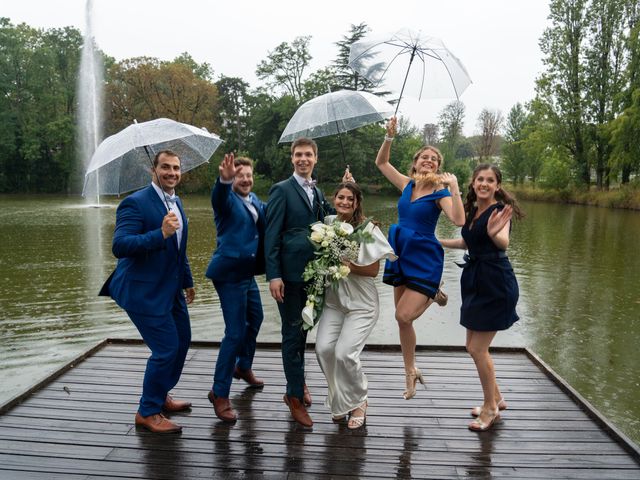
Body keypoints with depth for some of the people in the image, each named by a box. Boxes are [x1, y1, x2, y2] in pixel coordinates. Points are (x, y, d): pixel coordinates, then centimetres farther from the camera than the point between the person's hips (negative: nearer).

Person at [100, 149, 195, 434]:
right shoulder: (135, 203, -16)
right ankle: (147, 412, 13)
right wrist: (160, 233, -34)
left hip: (171, 289, 9)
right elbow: (119, 246, -26)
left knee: (182, 341, 17)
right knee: (166, 349, -7)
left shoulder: (176, 203, 11)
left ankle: (160, 396, 38)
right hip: (145, 291, -9)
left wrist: (187, 281, 25)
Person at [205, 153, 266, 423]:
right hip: (229, 274, -9)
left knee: (255, 319, 23)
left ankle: (243, 367, 46)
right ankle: (219, 393, 3)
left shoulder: (254, 200, 12)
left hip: (247, 272, 9)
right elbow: (218, 196, -34)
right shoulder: (227, 198, -13)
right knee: (235, 333, -10)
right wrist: (225, 178, -58)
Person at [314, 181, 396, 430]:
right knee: (323, 348, -10)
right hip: (333, 300, 4)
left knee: (344, 353, -14)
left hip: (361, 303, -4)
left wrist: (346, 265, -17)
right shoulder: (328, 223, 4)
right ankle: (341, 400, 16)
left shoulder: (367, 228, -10)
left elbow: (373, 270, -8)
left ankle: (358, 402, 15)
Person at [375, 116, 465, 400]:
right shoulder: (407, 185, 7)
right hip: (401, 254, 5)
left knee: (404, 316, -15)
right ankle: (411, 373, 27)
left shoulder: (440, 192, -7)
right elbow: (381, 162, 14)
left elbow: (459, 220, -24)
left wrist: (454, 187, -27)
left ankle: (433, 295, 15)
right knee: (402, 318, 8)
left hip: (424, 257, -5)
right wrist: (390, 136, 3)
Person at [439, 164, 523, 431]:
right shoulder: (473, 210, 9)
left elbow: (504, 243, -35)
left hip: (496, 284, -8)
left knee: (477, 349, -3)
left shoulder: (500, 210, -15)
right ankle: (496, 399, 34)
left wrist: (493, 233, -57)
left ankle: (490, 408, 17)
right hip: (475, 281, 9)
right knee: (474, 347, 15)